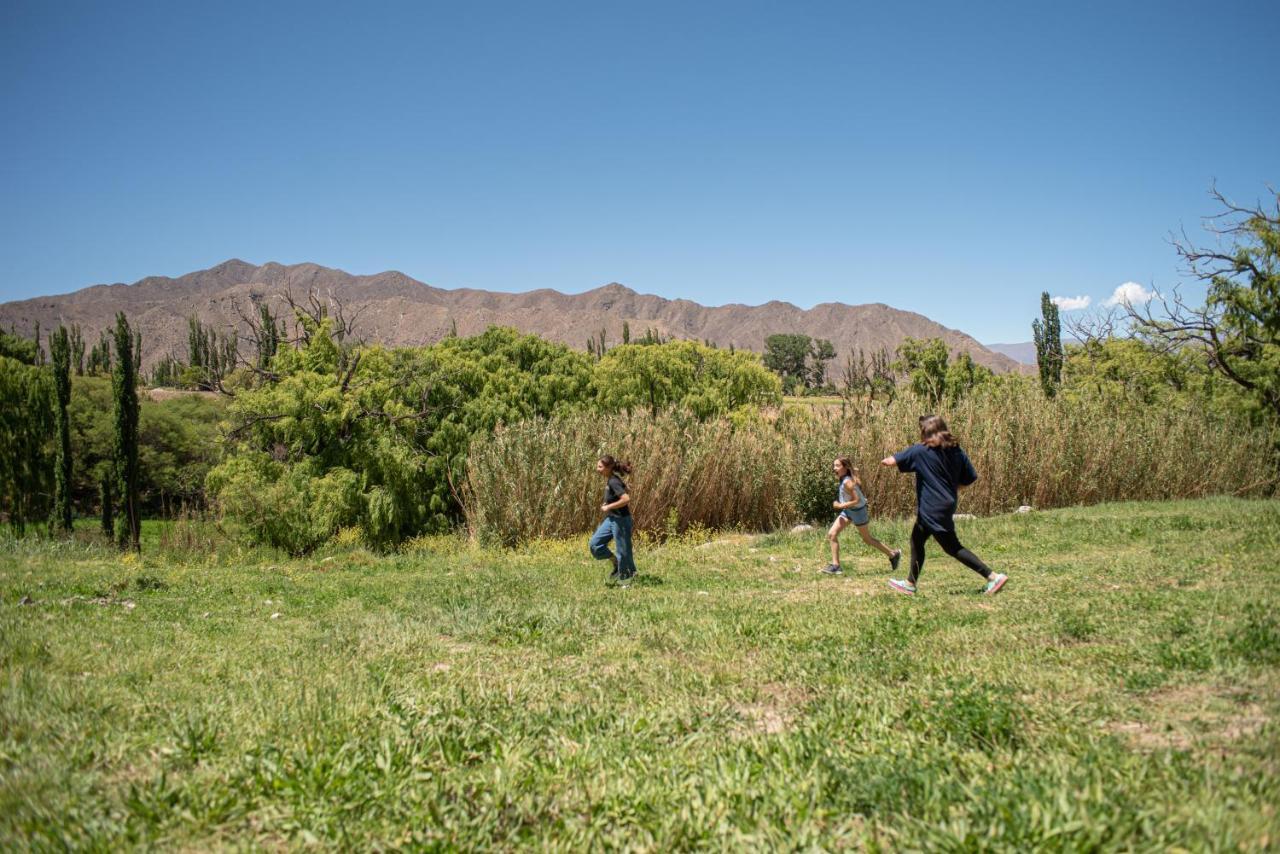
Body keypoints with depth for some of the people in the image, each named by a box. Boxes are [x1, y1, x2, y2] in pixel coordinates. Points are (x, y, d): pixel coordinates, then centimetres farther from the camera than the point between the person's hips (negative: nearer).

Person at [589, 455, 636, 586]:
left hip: (621, 520, -10)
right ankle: (616, 563, 21)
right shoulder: (609, 481, 7)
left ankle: (625, 579, 15)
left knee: (622, 550, 2)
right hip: (611, 519, 10)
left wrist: (608, 507, -22)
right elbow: (624, 496, 20)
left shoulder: (614, 482, -20)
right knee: (595, 543, 8)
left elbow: (626, 499, -31)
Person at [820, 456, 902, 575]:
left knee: (867, 539, 10)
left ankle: (893, 554, 29)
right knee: (831, 534, -2)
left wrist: (840, 505, -22)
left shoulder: (847, 482, -27)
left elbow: (856, 500, -27)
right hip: (847, 510, 9)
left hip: (857, 510, -9)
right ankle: (835, 565, 2)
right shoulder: (843, 478, 0)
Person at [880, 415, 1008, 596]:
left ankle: (993, 576, -2)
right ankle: (910, 583, 27)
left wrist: (884, 460, 13)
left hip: (933, 509, -8)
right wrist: (952, 488, 16)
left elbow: (892, 461, -10)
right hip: (948, 505, 8)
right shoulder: (956, 450, 3)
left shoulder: (920, 451, -15)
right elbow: (970, 477, 5)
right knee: (917, 540, 19)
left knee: (952, 547, 0)